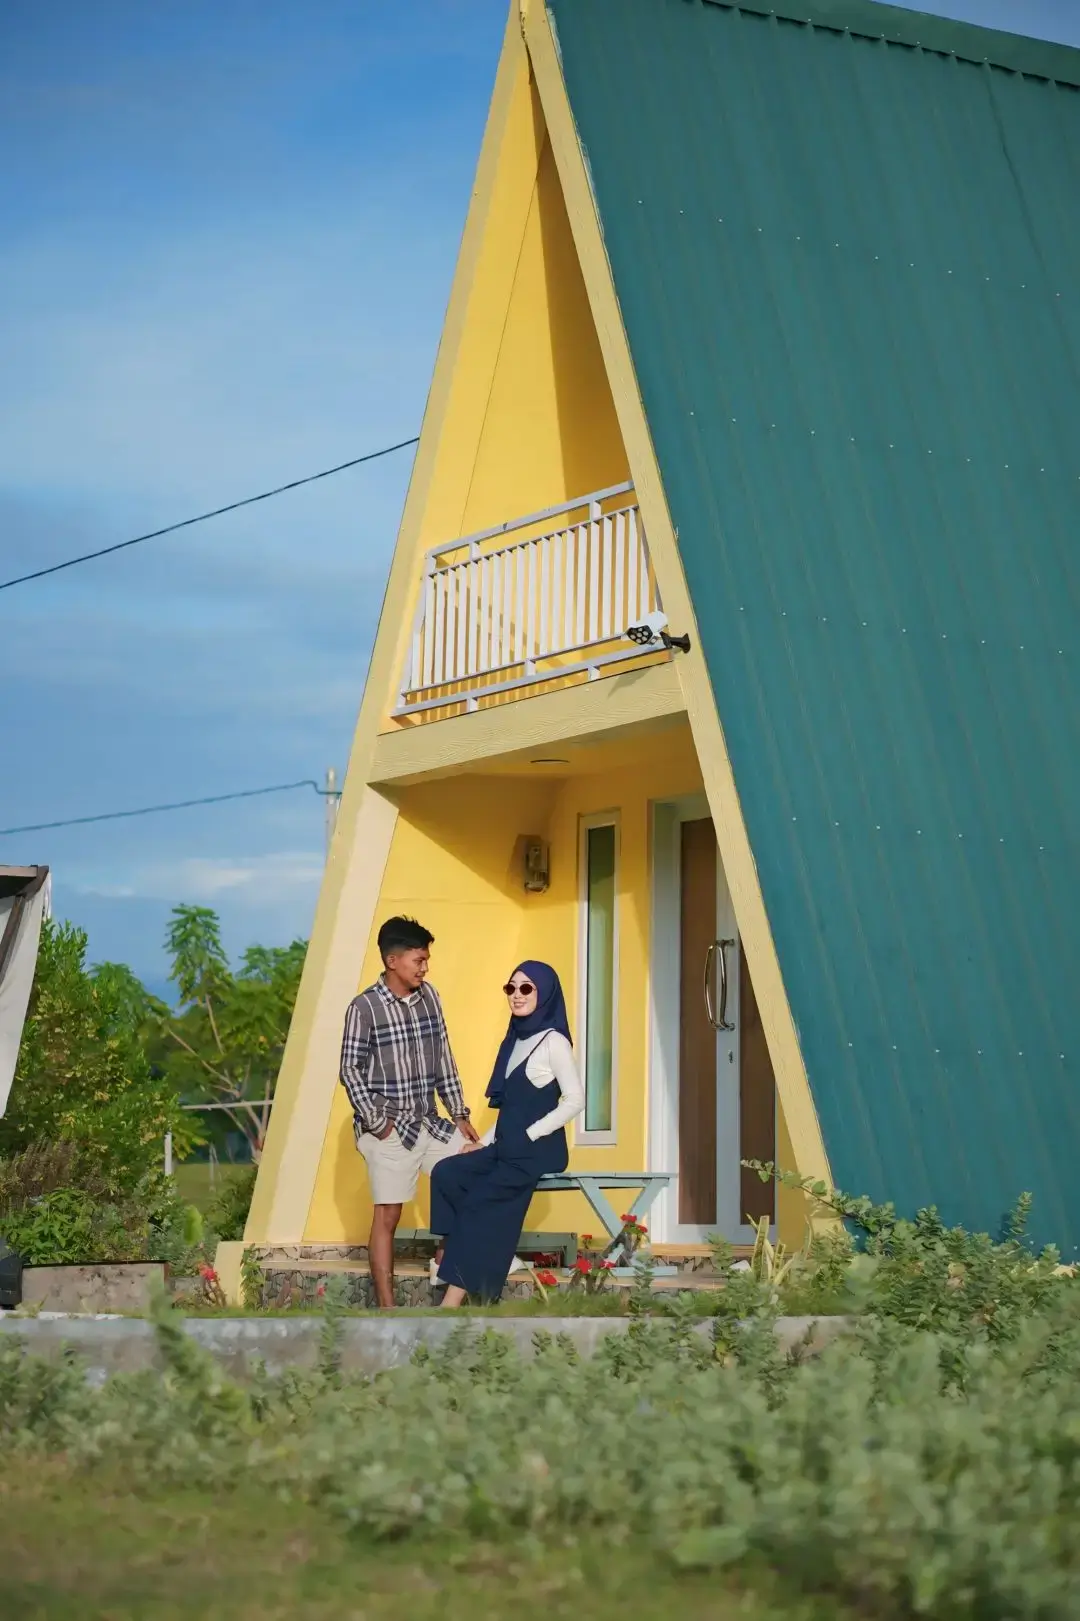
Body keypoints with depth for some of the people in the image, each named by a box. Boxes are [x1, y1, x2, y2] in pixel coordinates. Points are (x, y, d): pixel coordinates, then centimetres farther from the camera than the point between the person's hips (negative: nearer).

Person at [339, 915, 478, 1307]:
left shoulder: (429, 996, 5)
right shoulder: (364, 1007, -13)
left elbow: (443, 1058, 11)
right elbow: (350, 1071, -11)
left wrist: (459, 1113, 8)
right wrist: (377, 1123, -14)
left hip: (429, 1122, 6)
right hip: (389, 1129, -6)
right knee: (388, 1216, -1)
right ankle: (386, 1310, 4)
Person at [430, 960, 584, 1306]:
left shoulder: (553, 1040, -8)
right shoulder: (517, 1038, 17)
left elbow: (575, 1100, -16)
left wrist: (529, 1136, -15)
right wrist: (487, 1141, 8)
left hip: (538, 1150, -8)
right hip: (509, 1147, 8)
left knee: (479, 1203, -17)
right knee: (446, 1174, -10)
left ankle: (452, 1304, -14)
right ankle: (494, 1256, -8)